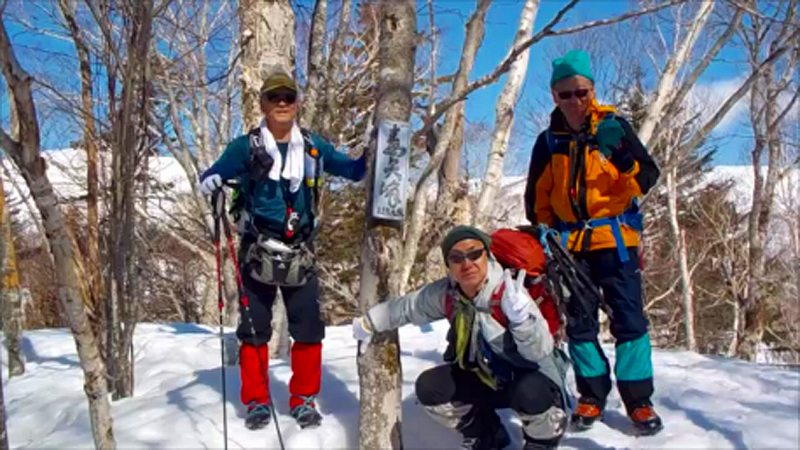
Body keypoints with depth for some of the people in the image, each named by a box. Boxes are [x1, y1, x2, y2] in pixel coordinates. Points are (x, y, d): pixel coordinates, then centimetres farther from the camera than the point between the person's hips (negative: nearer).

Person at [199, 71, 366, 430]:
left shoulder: (313, 147, 6)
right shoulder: (246, 146, -2)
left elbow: (352, 170, 12)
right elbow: (213, 175, -7)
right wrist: (211, 182, -30)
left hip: (300, 252, 2)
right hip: (257, 252, -2)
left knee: (309, 329, 4)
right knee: (254, 328, 4)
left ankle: (303, 399, 19)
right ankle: (257, 400, 18)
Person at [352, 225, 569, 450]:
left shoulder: (510, 294, -29)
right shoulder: (445, 294, -13)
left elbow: (541, 351, -35)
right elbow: (406, 306, 5)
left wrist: (521, 317, -53)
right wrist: (368, 322, 16)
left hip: (534, 376, -5)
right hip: (486, 377, 6)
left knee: (530, 393, -38)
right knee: (429, 387, -10)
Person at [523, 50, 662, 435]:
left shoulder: (613, 125, -3)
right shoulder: (548, 140, 5)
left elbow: (647, 177, -10)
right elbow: (536, 197, 14)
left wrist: (622, 157, -28)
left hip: (614, 237, -3)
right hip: (570, 243, 3)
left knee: (629, 318, -4)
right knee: (578, 321, 7)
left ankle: (637, 398, 8)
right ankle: (592, 394, 20)